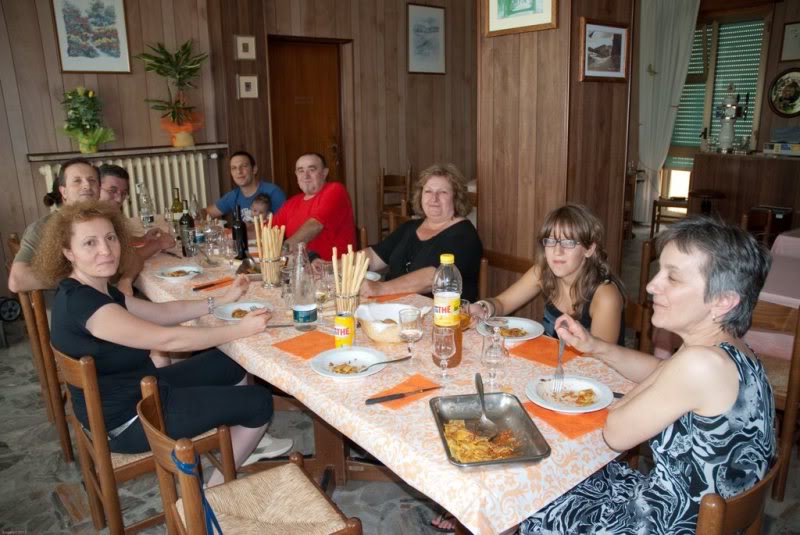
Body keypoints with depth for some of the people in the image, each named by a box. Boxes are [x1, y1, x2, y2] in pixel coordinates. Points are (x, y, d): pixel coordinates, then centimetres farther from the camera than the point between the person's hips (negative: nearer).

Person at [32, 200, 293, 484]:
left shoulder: (96, 290, 3)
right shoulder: (81, 303, -29)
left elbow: (161, 312, 6)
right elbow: (167, 339, -30)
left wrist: (223, 300, -1)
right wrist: (240, 330, -24)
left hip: (137, 389, 10)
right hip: (127, 423, -10)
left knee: (233, 364, 17)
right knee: (259, 402, -3)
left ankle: (249, 444, 33)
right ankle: (219, 486, 16)